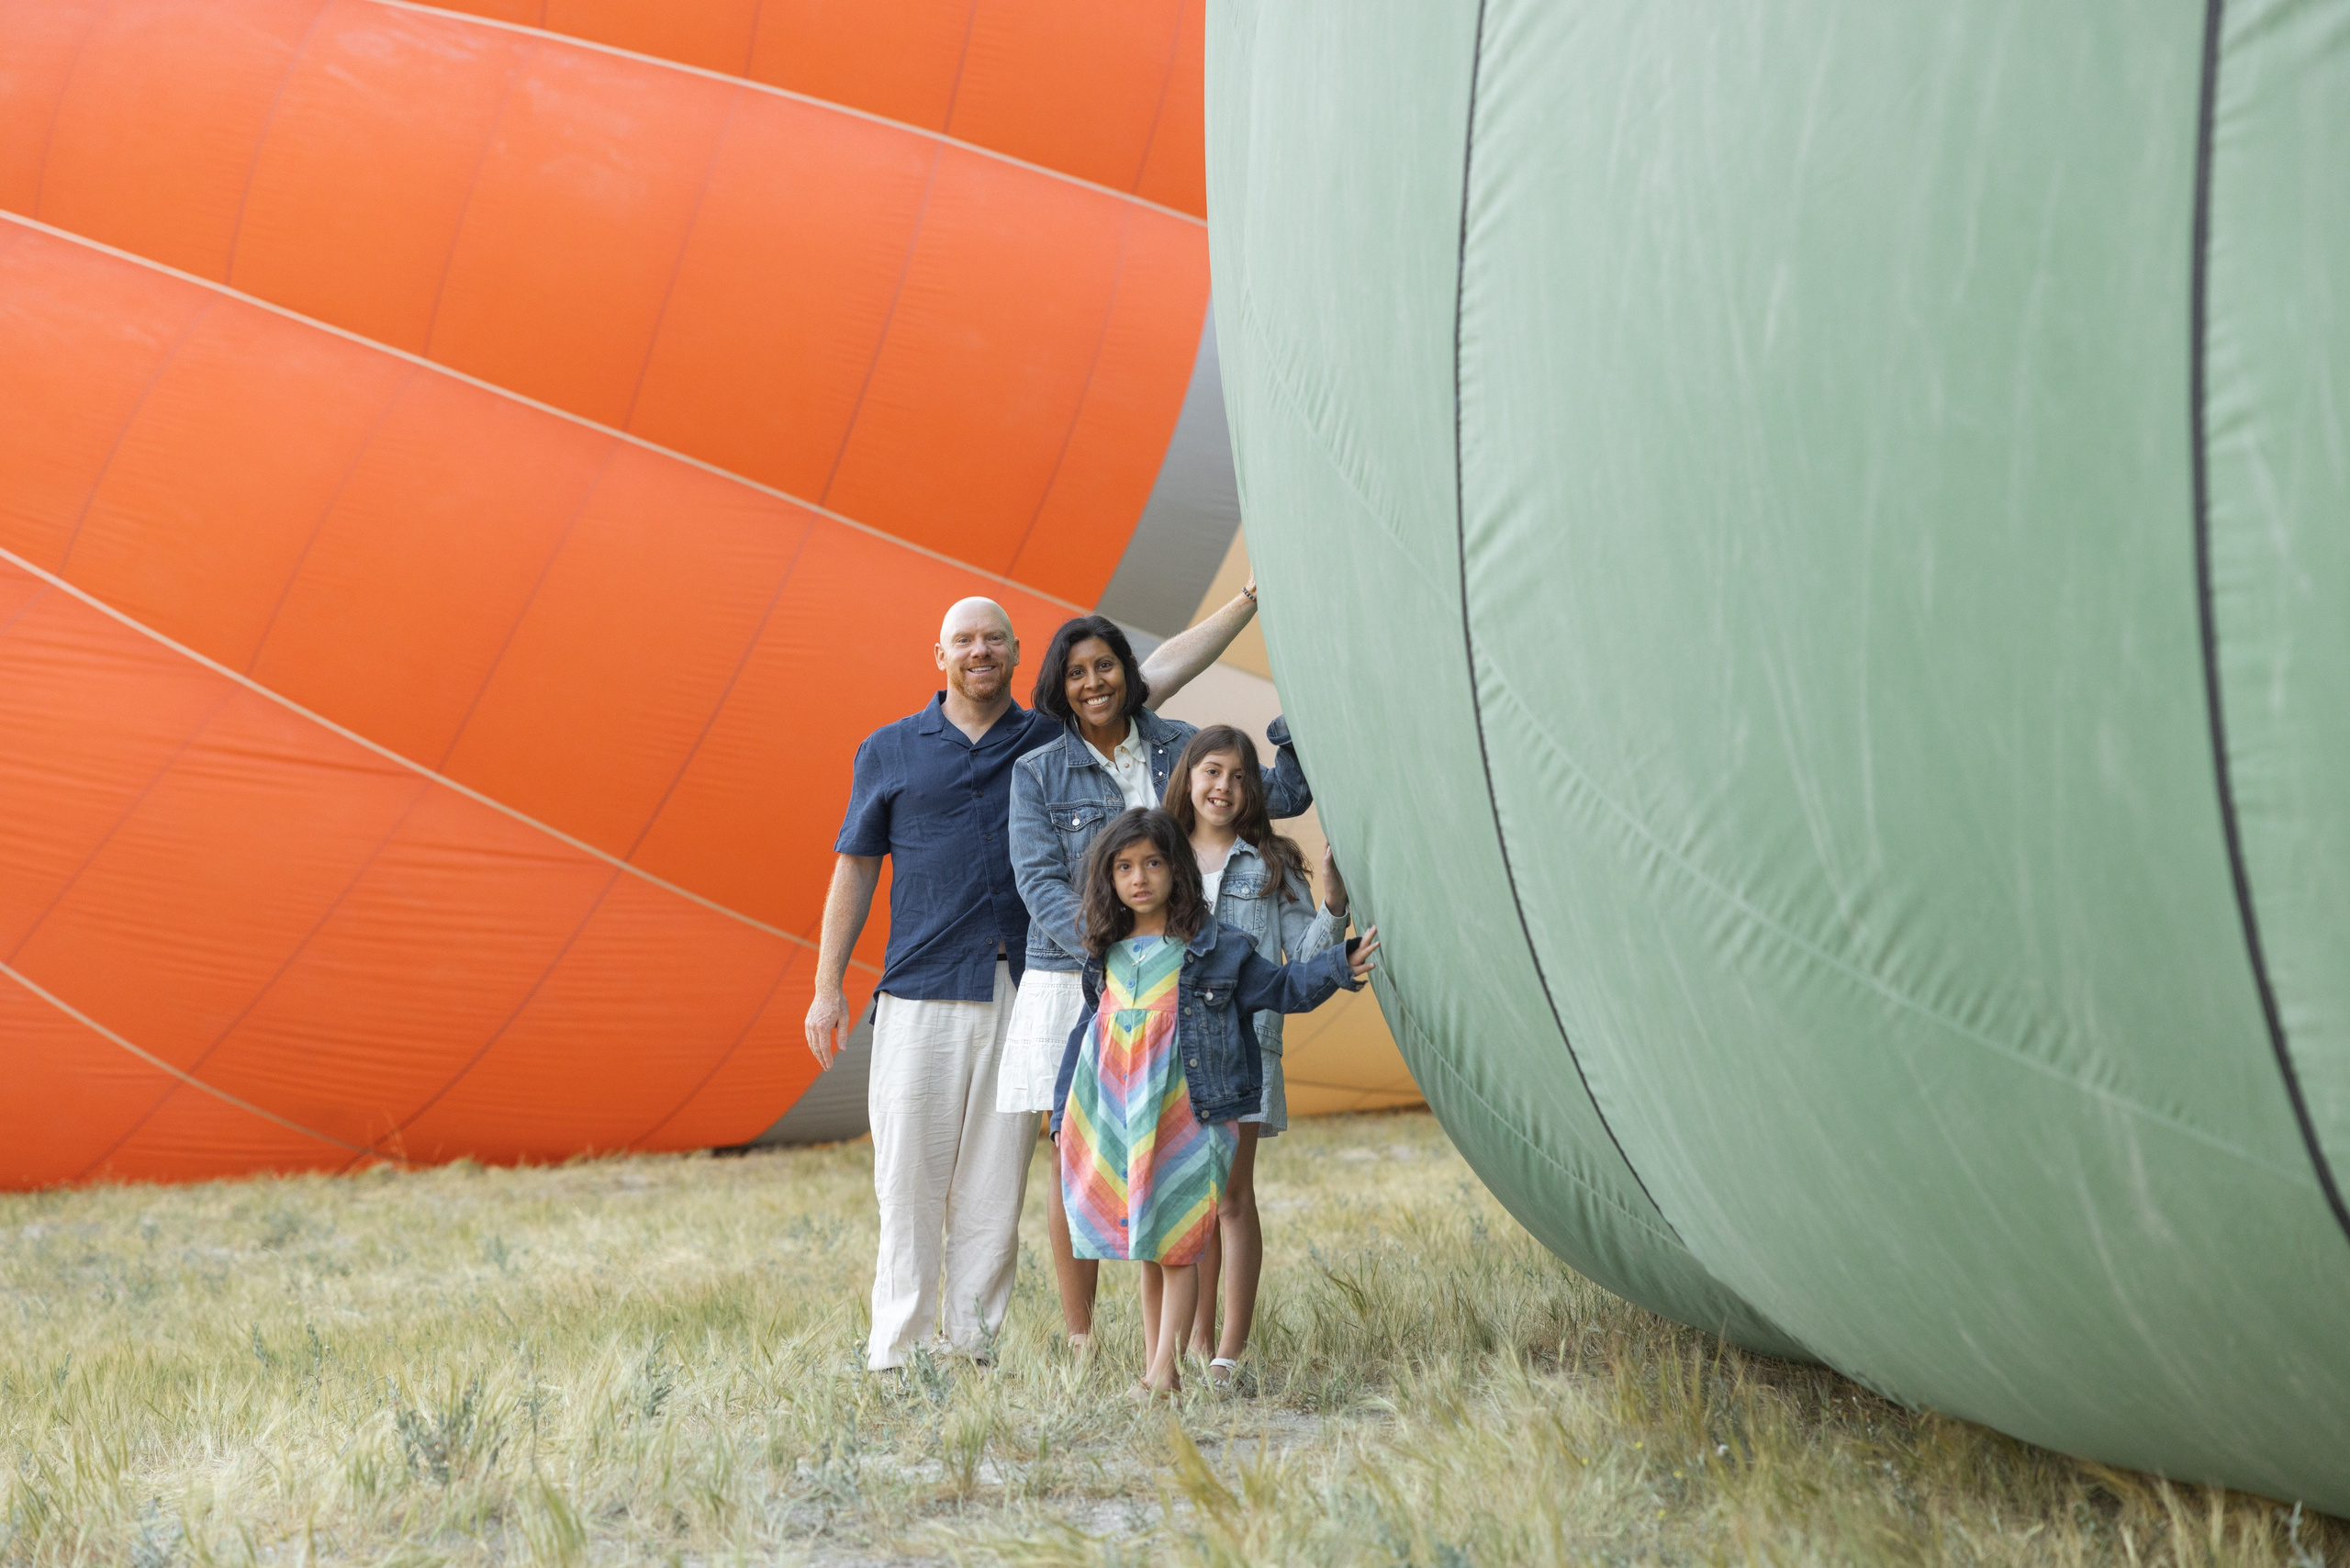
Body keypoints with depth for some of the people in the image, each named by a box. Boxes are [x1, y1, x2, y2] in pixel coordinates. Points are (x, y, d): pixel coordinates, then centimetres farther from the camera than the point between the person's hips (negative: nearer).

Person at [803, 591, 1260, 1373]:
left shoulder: (1055, 738, 10)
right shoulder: (889, 751, 10)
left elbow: (1159, 671, 10)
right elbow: (855, 869, 11)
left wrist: (1251, 598, 5)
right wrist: (828, 985, 5)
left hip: (1022, 994, 1)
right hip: (923, 993, -1)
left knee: (995, 1187, 3)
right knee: (910, 1177, -2)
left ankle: (971, 1348, 9)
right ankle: (897, 1353, 5)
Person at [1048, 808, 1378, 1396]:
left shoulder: (1216, 948, -1)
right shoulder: (1105, 955, 10)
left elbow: (1282, 987, 4)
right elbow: (1085, 1033, 18)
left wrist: (1341, 965, -10)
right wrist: (1064, 1113, 19)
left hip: (1186, 1119, -4)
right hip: (1117, 1121, 4)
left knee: (1178, 1247, -4)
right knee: (1145, 1249, 11)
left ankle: (1165, 1371, -1)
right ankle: (1152, 1365, 17)